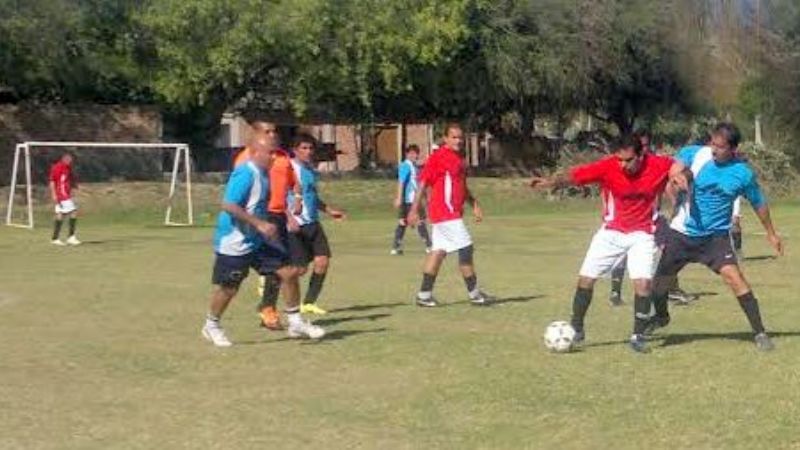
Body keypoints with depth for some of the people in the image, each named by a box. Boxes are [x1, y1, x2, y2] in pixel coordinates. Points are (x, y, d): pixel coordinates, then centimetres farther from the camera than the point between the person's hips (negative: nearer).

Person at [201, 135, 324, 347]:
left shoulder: (262, 173, 8)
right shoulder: (245, 174, -21)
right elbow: (229, 205, -28)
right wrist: (260, 224, -29)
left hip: (259, 240, 9)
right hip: (234, 243, -8)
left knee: (289, 272, 1)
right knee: (228, 288, 4)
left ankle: (296, 323, 11)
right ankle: (211, 326, 27)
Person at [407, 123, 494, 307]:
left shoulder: (458, 158, 16)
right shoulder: (439, 157, -12)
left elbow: (463, 186, 26)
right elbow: (423, 183, -13)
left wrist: (474, 204, 19)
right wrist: (414, 209, -15)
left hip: (453, 213, 9)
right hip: (445, 213, -9)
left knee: (438, 251, 9)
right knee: (466, 249, -7)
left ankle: (424, 295, 13)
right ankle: (474, 294, 0)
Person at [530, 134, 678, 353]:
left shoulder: (659, 165, -18)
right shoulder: (607, 166, -20)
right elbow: (574, 175, -26)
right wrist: (550, 181, -43)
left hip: (642, 234, -1)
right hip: (611, 232, 1)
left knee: (643, 283, -16)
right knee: (586, 279, 0)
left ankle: (638, 336, 3)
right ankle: (576, 330, 20)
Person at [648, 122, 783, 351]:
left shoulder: (743, 173, -9)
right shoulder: (695, 154, -10)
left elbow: (758, 203, 6)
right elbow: (676, 164, -27)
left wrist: (771, 233, 18)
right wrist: (679, 173, -52)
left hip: (716, 235, -2)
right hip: (683, 232, 2)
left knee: (733, 276, -21)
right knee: (659, 277, 10)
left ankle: (759, 333, -13)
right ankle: (660, 316, 42)